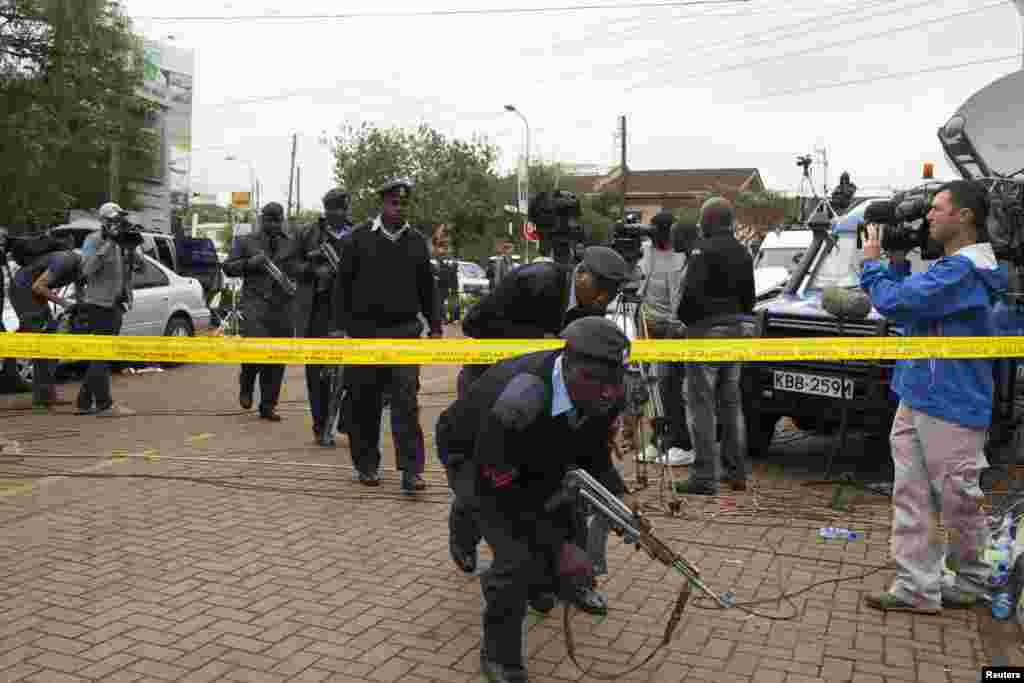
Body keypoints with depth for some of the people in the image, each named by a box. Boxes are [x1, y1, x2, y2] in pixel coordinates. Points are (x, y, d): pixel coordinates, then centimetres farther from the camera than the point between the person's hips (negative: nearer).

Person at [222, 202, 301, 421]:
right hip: (255, 304, -3)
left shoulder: (292, 244, 16)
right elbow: (228, 267, 8)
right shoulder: (245, 242, 11)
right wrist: (250, 262, -8)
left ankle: (268, 406, 15)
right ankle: (246, 386, 12)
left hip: (283, 307, 3)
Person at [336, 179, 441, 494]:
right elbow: (344, 284, 3)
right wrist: (346, 325, -3)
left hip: (405, 331, 1)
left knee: (407, 401, -7)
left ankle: (411, 470, -5)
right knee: (365, 402, 7)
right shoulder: (361, 237, 2)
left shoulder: (416, 241, 9)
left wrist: (435, 326, 8)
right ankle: (367, 464, 21)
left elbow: (427, 288, 14)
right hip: (366, 331, -1)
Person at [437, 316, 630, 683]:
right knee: (518, 557, -20)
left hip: (536, 457, 7)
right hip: (473, 458, -6)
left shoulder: (604, 394, -22)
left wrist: (619, 500, -19)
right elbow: (499, 492, -33)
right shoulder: (517, 404, -43)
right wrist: (558, 544, -30)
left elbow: (594, 455, -2)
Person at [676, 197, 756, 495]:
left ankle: (704, 477, -4)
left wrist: (684, 318, -5)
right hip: (735, 331, 8)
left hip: (706, 331, -8)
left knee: (702, 405, -4)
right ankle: (736, 472, 21)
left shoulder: (704, 249, -13)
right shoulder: (742, 252, 13)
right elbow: (749, 297, 16)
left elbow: (691, 291, -21)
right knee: (731, 403, 15)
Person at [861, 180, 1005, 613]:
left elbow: (893, 302, -23)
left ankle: (971, 581, 27)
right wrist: (897, 263, 9)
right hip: (916, 400, 10)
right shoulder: (953, 267, 15)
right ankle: (916, 588, 13)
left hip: (950, 407, -10)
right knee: (911, 497, 8)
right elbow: (906, 310, 20)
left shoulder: (963, 269, -18)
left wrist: (873, 262, -6)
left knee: (958, 500, 7)